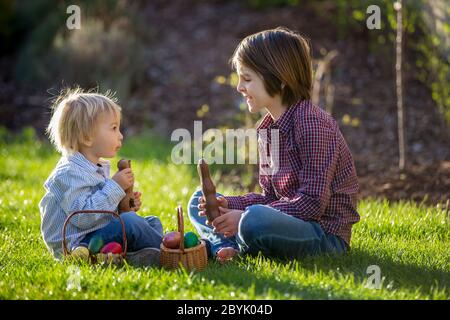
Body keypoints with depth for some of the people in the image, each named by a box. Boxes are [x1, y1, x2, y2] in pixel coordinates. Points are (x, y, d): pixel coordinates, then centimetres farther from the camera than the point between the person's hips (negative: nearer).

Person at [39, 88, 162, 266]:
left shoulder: (98, 168, 15)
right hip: (75, 244, -11)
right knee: (129, 222, -28)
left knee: (152, 222, 12)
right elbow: (82, 216, -28)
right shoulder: (70, 172, -18)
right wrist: (115, 187, -24)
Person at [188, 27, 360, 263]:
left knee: (254, 219, -37)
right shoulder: (268, 127, 10)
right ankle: (229, 248, -15)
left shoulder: (311, 122, -18)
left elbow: (313, 202, -23)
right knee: (199, 202, 13)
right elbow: (271, 196, 13)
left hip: (325, 233, -9)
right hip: (291, 219, 9)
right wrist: (228, 205, -4)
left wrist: (245, 217, -23)